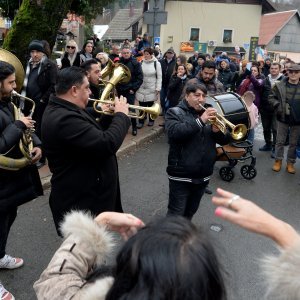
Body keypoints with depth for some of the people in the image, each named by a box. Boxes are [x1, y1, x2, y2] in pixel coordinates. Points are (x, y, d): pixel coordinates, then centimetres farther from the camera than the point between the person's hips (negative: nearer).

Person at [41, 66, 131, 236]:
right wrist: (121, 115, -17)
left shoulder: (64, 111, 7)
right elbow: (107, 144, -33)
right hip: (82, 202, -11)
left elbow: (95, 135, 15)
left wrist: (109, 116, 1)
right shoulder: (64, 119, -29)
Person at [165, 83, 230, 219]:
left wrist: (217, 131, -15)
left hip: (203, 175, 5)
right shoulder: (175, 112, -4)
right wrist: (200, 120, -28)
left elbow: (225, 140, 8)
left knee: (189, 213, 19)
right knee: (176, 215, -1)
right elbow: (174, 133, -25)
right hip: (181, 175, -5)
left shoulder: (209, 113, 11)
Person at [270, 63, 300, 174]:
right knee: (280, 141, 8)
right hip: (283, 118, -1)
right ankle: (278, 161, 23)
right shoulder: (279, 85, -4)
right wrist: (278, 106, -13)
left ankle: (290, 163, 23)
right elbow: (271, 97, 2)